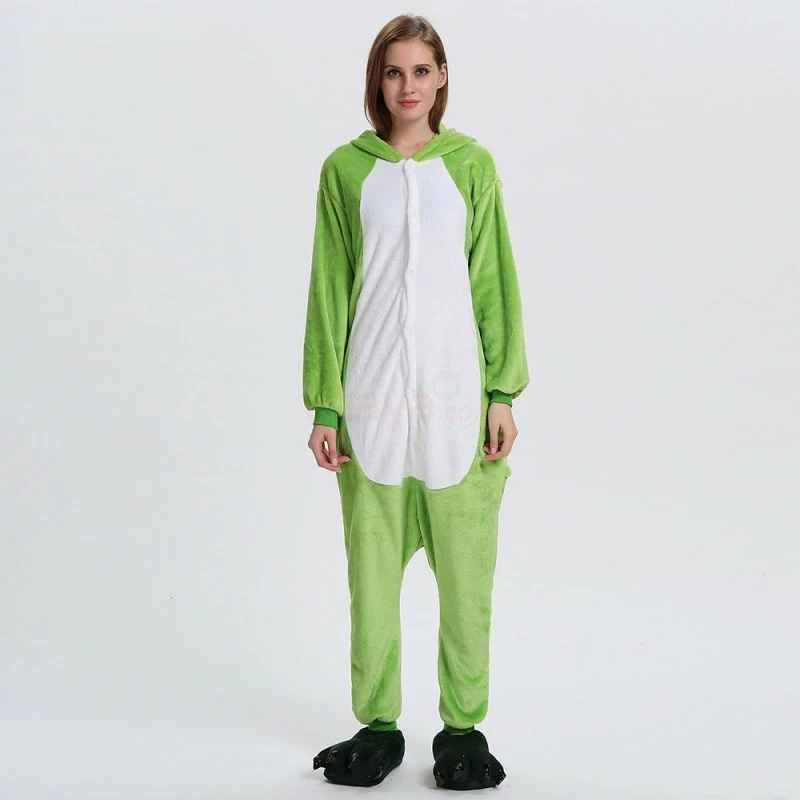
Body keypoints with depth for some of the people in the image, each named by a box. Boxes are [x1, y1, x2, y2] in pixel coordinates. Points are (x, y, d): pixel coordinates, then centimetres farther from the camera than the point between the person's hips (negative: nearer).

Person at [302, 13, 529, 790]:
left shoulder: (471, 164, 6)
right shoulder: (345, 168, 5)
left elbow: (493, 281, 5)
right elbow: (328, 289, 5)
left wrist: (504, 391, 0)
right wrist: (324, 405, 1)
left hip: (454, 390, 0)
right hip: (373, 393, 0)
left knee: (465, 567, 3)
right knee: (372, 565, 5)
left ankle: (463, 727, 18)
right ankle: (377, 726, 20)